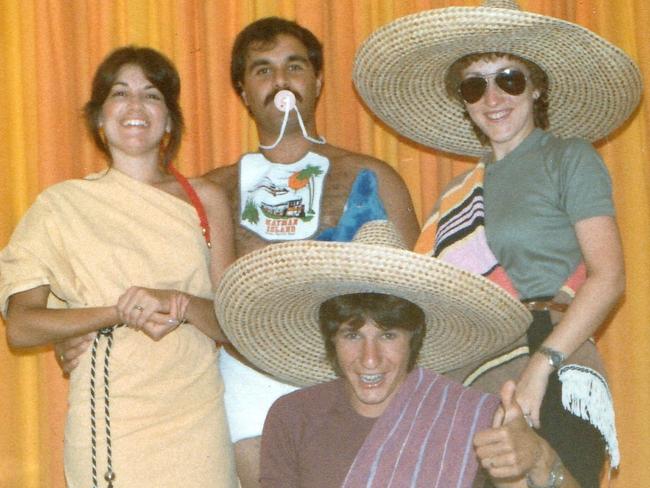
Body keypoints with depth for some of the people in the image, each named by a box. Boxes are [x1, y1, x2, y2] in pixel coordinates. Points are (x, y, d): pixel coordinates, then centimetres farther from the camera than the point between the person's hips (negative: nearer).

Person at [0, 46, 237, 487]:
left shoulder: (205, 199, 9)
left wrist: (180, 302, -15)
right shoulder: (61, 206, 3)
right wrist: (119, 312, -15)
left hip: (197, 421, 2)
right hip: (108, 428, -2)